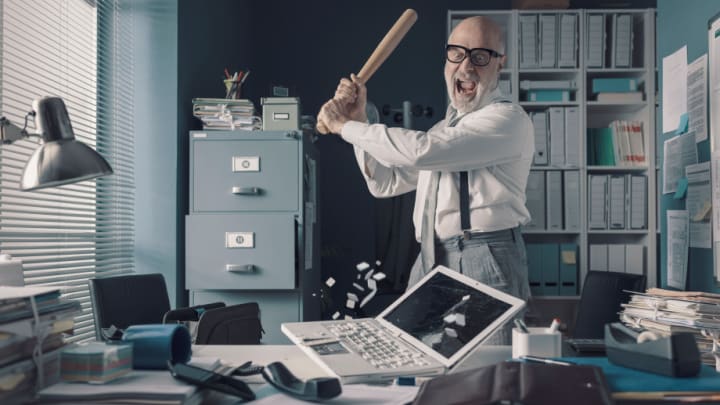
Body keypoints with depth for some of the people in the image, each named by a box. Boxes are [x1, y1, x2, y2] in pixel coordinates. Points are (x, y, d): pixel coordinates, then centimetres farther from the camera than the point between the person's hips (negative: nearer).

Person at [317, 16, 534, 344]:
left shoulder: (508, 119, -6)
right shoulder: (445, 127, 22)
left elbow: (419, 150, -17)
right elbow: (386, 182, 22)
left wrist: (345, 126, -6)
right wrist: (358, 120, 10)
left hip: (485, 259, -7)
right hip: (430, 261, 7)